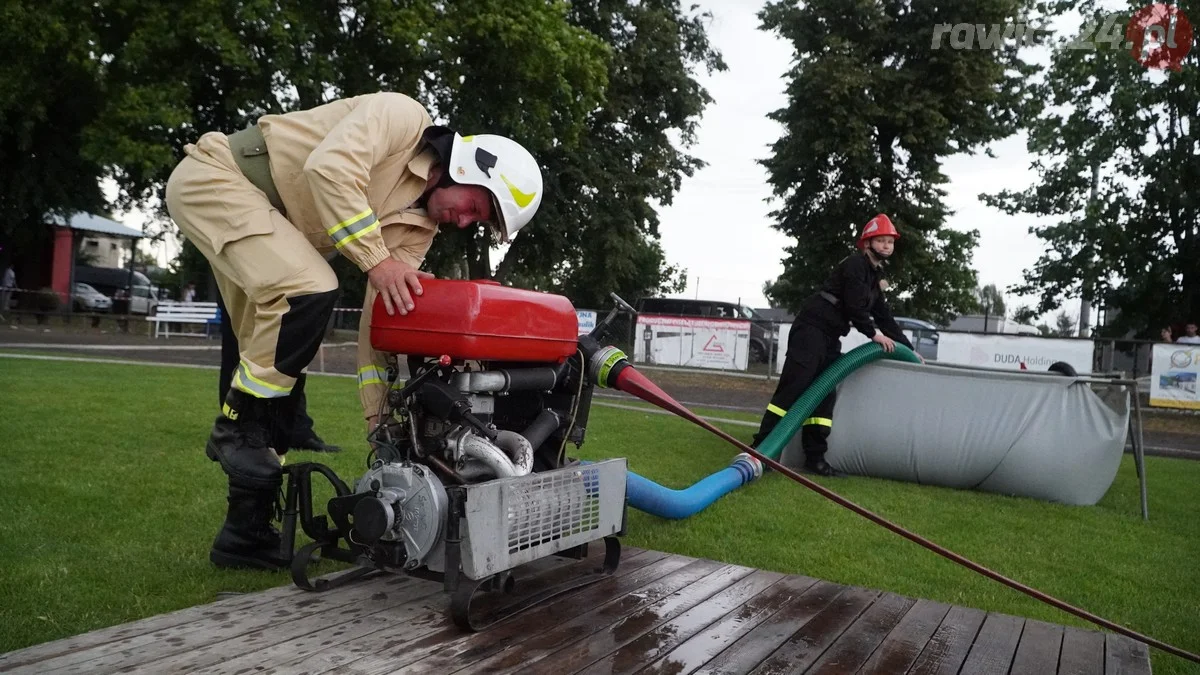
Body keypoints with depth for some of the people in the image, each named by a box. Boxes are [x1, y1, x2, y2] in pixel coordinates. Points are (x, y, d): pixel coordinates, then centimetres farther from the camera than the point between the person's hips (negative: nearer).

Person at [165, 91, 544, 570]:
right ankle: (237, 425, -10)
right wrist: (375, 259, -32)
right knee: (310, 291, -29)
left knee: (275, 356, 3)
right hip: (215, 174, -8)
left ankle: (247, 533, 10)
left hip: (264, 220, 9)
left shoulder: (418, 225, 2)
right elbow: (329, 169, -32)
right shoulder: (402, 117, -16)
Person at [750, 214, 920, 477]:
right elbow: (853, 306, -15)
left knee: (824, 394, 5)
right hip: (811, 327, -10)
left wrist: (910, 350, 22)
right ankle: (760, 448, -15)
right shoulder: (855, 264, -7)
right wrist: (874, 333, -5)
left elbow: (885, 317, 23)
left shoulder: (876, 277, 22)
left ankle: (815, 457, 7)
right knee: (793, 388, -15)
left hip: (830, 336, 10)